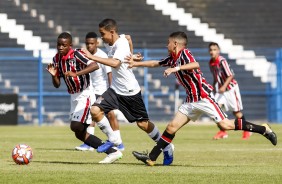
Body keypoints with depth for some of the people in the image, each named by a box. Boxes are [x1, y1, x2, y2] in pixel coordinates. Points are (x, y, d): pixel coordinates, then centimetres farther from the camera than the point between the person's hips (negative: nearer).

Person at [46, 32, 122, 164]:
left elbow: (95, 66, -32)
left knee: (76, 126, -19)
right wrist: (53, 75, -10)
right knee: (79, 134, 5)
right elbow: (57, 85, 11)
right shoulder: (56, 59, 6)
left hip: (85, 94, -9)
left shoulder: (76, 54, -17)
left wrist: (76, 73, -38)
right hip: (74, 97, 9)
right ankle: (112, 152, 9)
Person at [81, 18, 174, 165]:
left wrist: (92, 57, -41)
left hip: (130, 92, -7)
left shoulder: (122, 45, -23)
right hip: (115, 90, 7)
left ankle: (167, 148, 22)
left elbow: (115, 63, -41)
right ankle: (113, 140, 5)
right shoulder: (110, 44, 2)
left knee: (143, 123, 1)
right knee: (95, 110, -12)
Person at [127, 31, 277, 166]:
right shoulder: (172, 58, 16)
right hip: (191, 100, 9)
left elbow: (196, 65, -31)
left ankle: (263, 129, -6)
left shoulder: (184, 53, -10)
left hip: (203, 96, -8)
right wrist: (136, 64, 32)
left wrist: (176, 68, -36)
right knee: (172, 127, 4)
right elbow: (155, 64, 31)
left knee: (224, 125, -15)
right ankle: (151, 158, 6)